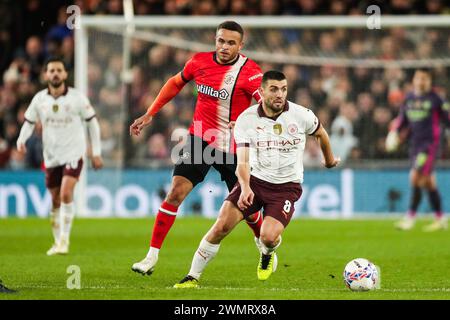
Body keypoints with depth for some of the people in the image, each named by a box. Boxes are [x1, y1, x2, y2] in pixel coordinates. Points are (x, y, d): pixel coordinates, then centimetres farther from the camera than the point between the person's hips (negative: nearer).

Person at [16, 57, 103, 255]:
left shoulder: (77, 97, -7)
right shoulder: (39, 99, -1)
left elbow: (92, 123, 2)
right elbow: (29, 122, 8)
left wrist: (96, 153, 2)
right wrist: (22, 140, -13)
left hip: (73, 154, -3)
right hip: (51, 157, 3)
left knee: (66, 193, -22)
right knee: (55, 201, 10)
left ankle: (65, 239, -16)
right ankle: (57, 242, 23)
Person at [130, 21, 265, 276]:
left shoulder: (249, 71, -14)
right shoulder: (199, 61, -1)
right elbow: (176, 83, 17)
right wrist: (150, 114, 17)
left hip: (232, 147, -2)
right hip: (200, 139, 2)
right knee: (176, 192, -12)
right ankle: (152, 257, -8)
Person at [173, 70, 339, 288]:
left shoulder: (301, 115, -8)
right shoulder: (246, 119, -10)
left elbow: (321, 133, 14)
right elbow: (243, 162, -15)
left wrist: (329, 160, 31)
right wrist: (245, 188, -34)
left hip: (287, 186, -1)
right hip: (255, 180, 1)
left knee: (268, 236, -22)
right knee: (221, 226, -15)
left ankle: (267, 254, 17)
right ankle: (193, 277, 1)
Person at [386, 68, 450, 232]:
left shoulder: (434, 98, -6)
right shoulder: (409, 98, 10)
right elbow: (402, 119, 18)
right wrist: (394, 131, 3)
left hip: (430, 143, -6)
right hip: (414, 143, 6)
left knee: (416, 177, -16)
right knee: (428, 182, 10)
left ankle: (410, 217, -12)